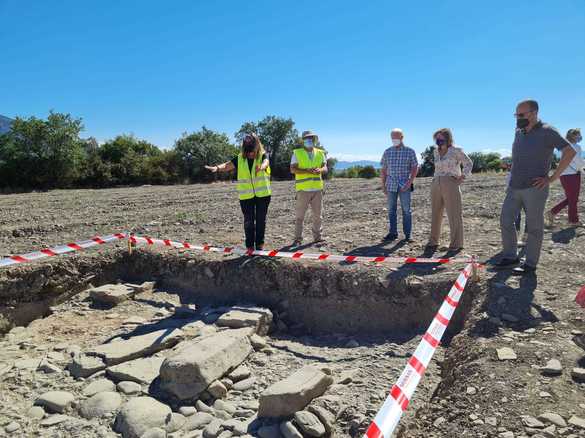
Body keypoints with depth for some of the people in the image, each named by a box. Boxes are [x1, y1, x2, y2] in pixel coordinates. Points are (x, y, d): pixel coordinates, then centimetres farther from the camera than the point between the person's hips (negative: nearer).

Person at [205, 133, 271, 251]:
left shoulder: (263, 156, -4)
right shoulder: (239, 159, 2)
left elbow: (265, 162, -26)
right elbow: (227, 165, -10)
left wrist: (261, 167, -50)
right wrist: (217, 168, -32)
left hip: (263, 194, -1)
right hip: (246, 196, 1)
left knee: (261, 220, 7)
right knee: (248, 221, 3)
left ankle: (260, 244, 20)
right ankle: (250, 246, 11)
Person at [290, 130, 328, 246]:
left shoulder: (320, 153, 12)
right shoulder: (297, 153, 2)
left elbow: (325, 168, 7)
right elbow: (292, 169, -6)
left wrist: (320, 170, -16)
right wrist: (306, 171, -20)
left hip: (317, 188, 3)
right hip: (303, 189, -3)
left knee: (318, 215, 9)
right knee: (299, 215, 0)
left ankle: (318, 237, 20)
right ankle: (298, 239, 10)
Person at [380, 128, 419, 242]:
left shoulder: (410, 151, 0)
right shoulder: (387, 152, 7)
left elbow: (415, 168, -2)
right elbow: (383, 169, 10)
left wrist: (410, 182, -14)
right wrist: (383, 185, 5)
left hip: (404, 186, -3)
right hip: (391, 185, 3)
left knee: (406, 210, 0)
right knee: (391, 210, 5)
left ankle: (407, 234, 7)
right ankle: (393, 233, 14)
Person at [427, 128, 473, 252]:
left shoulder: (456, 150, -3)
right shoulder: (436, 152, 13)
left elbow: (469, 163, 5)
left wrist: (463, 176, -6)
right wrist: (436, 178, 15)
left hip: (450, 184, -6)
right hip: (436, 185, 6)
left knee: (454, 214, -3)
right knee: (435, 214, 8)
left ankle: (456, 244, 4)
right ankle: (433, 241, 17)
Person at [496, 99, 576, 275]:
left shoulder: (547, 132, -8)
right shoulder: (519, 132, 12)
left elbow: (569, 152, -13)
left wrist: (552, 178, -15)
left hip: (534, 189, -7)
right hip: (514, 187, 7)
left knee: (534, 227, 2)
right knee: (505, 221, 7)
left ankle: (530, 264, 11)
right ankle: (510, 256, 20)